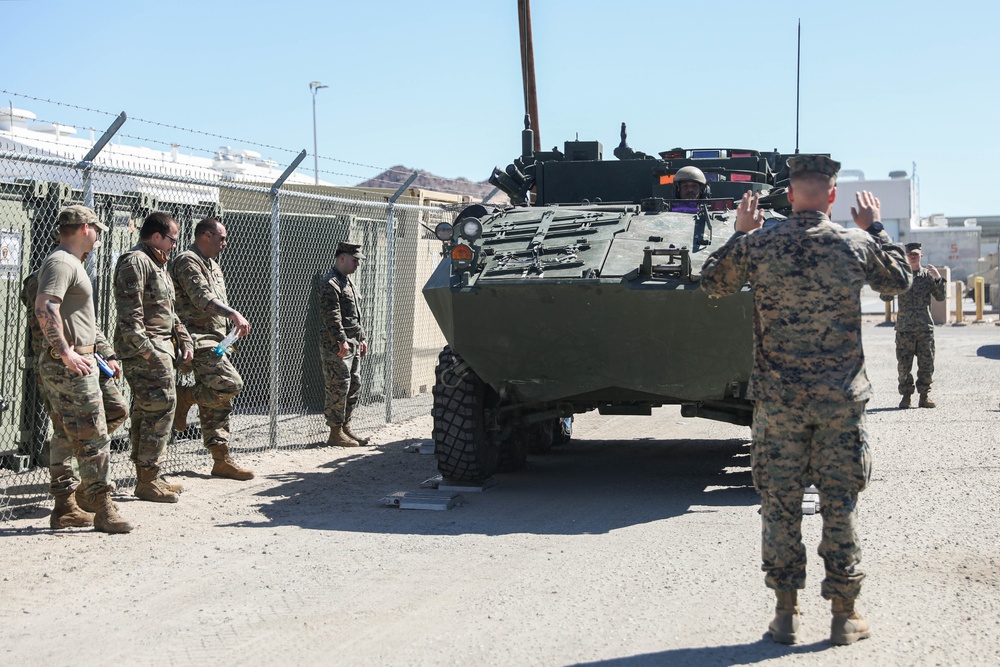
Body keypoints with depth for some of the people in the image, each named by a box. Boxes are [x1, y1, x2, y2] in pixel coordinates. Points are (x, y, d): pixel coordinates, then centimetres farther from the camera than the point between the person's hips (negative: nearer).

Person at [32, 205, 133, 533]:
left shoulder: (70, 262, 20)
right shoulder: (61, 262, -13)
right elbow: (44, 308, -27)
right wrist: (66, 353, -30)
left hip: (72, 362, 11)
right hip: (71, 367, -11)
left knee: (65, 437, 12)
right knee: (93, 438, -9)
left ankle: (65, 507, 17)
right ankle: (103, 511, -6)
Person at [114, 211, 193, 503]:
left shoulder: (158, 265, 23)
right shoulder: (135, 262, -10)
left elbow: (169, 311, 29)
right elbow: (129, 310, -20)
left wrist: (184, 340, 20)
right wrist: (143, 347, -24)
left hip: (160, 347, 10)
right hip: (144, 349, -10)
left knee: (146, 411, 12)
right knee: (160, 408, -12)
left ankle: (146, 476, 17)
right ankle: (148, 481, -8)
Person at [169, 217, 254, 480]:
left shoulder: (213, 266, 24)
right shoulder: (188, 261, -8)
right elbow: (202, 298, -21)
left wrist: (225, 340, 23)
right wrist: (234, 314, -30)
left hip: (212, 340, 10)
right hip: (197, 339, -10)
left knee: (217, 401, 6)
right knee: (230, 383, -24)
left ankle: (221, 460, 7)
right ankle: (183, 396, -5)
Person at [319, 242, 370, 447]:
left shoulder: (348, 282, 20)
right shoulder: (331, 284, -12)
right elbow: (332, 316, -21)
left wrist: (361, 338, 23)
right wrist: (342, 341, -25)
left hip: (352, 345, 10)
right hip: (337, 347, -10)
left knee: (353, 386, 13)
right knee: (338, 389, -7)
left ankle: (345, 427, 21)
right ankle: (335, 432, -3)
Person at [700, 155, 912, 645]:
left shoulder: (757, 245, -6)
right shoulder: (858, 245, -5)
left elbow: (711, 283, 10)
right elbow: (900, 282, 14)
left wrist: (739, 233, 18)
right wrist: (876, 228, 22)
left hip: (777, 399, 0)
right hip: (842, 400, 0)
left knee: (780, 504, 8)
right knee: (839, 506, 8)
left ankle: (785, 613, 12)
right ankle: (844, 615, 14)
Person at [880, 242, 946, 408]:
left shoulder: (928, 275, 8)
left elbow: (940, 297, 3)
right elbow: (886, 297, 0)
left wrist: (938, 278, -10)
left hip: (925, 327, 1)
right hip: (904, 327, -1)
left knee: (926, 363, 2)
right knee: (904, 364, -1)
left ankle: (924, 396, 11)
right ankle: (906, 396, 7)